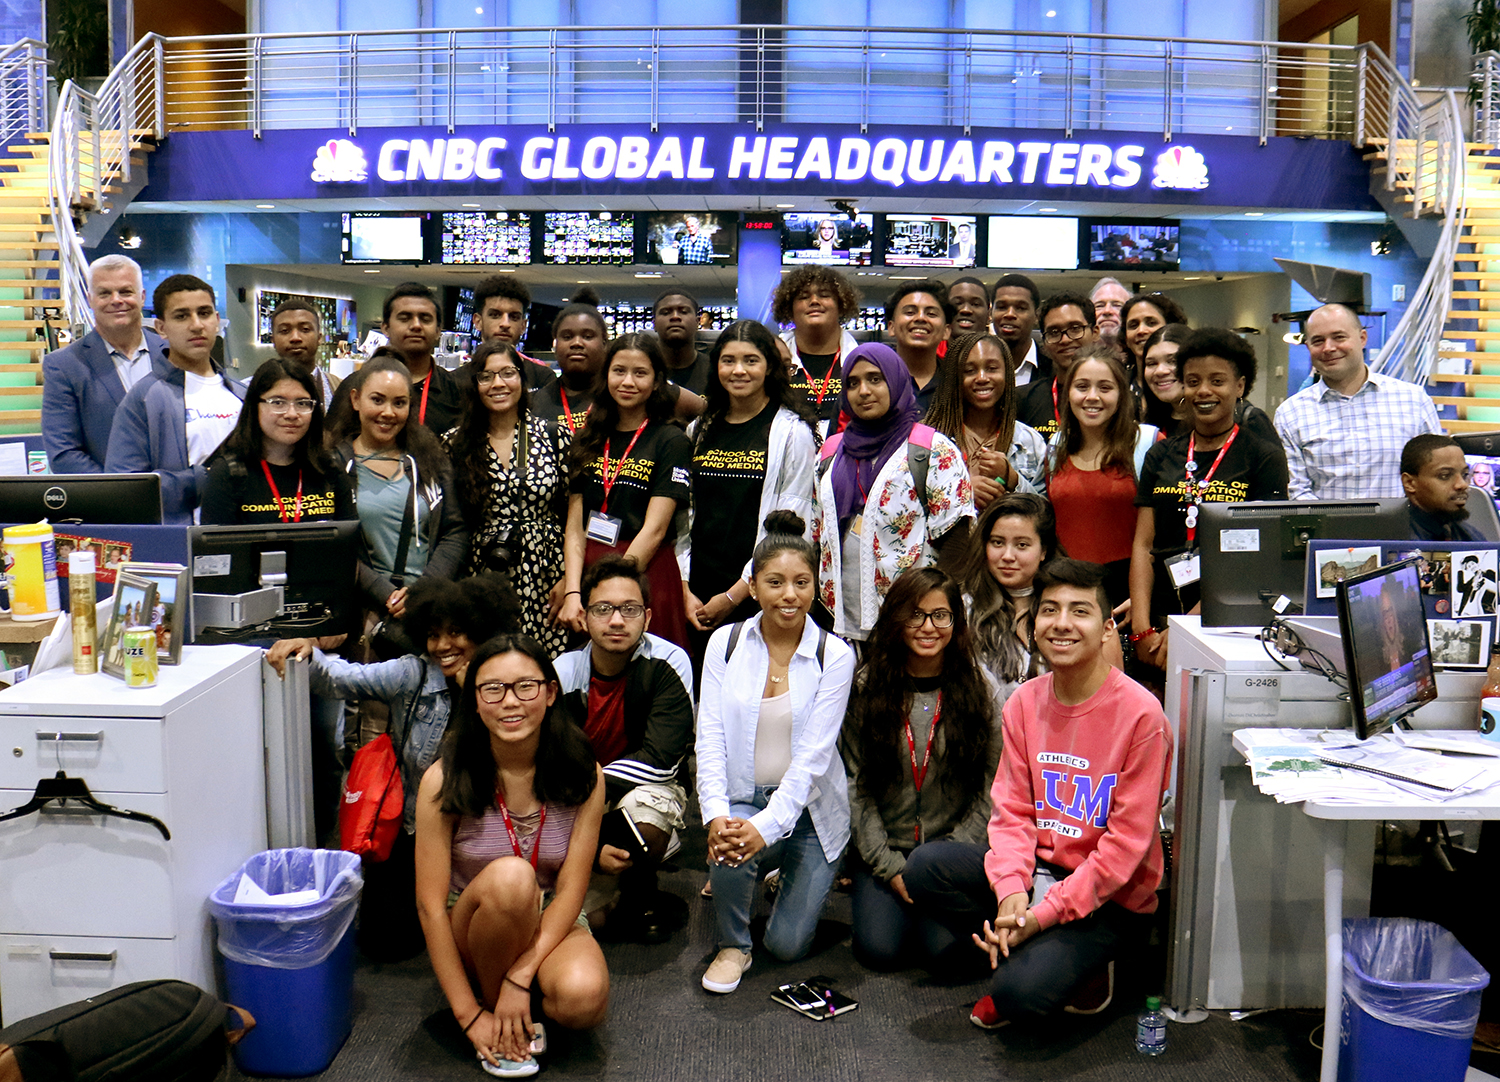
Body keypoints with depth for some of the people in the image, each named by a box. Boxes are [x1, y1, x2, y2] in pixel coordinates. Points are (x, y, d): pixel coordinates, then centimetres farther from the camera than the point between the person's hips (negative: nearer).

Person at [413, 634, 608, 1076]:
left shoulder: (583, 775, -11)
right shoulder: (445, 781, -16)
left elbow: (570, 890, -11)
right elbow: (430, 904, -15)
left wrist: (520, 977, -23)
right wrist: (470, 1015, -17)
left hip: (551, 924, 1)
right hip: (471, 931, -1)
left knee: (583, 998, -32)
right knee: (510, 876, -35)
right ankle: (491, 999, -8)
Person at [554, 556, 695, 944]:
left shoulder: (668, 663, -16)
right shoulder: (563, 673, -12)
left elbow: (661, 760, -21)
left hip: (647, 789, -2)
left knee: (643, 805, -37)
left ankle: (640, 901, -6)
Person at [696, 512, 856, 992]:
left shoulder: (834, 656, -9)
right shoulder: (725, 643, -3)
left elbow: (812, 755, -16)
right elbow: (710, 739, -7)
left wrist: (767, 826, -27)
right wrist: (717, 814, -24)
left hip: (808, 807, 0)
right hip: (742, 799, 1)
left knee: (787, 945, -3)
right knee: (729, 846, -34)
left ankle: (788, 877, 33)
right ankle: (733, 944, -2)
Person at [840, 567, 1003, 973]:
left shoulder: (982, 691, -2)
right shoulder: (865, 688, -3)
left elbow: (992, 789, -2)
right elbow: (856, 787, -3)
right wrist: (889, 866, -9)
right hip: (884, 849, 1)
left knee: (947, 953, -23)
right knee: (878, 949, -17)